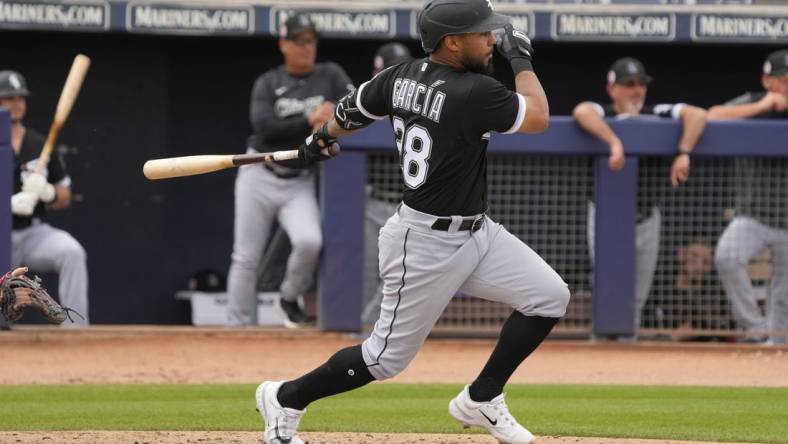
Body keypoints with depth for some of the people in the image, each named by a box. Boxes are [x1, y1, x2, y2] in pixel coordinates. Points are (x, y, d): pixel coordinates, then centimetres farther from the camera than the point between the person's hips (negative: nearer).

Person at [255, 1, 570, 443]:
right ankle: (285, 399, 21)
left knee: (550, 296, 3)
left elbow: (351, 112, 16)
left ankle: (481, 400, 15)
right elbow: (538, 118, -14)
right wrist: (521, 57, -3)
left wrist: (321, 140, 35)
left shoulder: (403, 76, 0)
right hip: (426, 244, -9)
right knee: (387, 358, 2)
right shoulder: (473, 92, -25)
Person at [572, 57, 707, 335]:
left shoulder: (657, 115, 0)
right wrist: (615, 143, -41)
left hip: (646, 219, 3)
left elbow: (697, 115, -13)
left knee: (637, 299, 9)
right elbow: (581, 112, -31)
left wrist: (684, 153, -28)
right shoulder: (602, 115, -8)